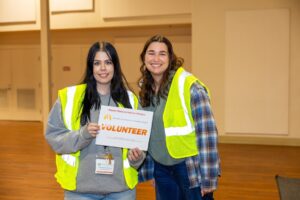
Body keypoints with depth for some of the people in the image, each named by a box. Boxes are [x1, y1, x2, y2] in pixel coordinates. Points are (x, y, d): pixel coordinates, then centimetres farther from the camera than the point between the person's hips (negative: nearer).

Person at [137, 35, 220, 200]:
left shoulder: (190, 87, -16)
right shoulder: (145, 90, 3)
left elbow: (207, 132, -17)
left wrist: (208, 178, -17)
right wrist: (142, 169, 10)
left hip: (190, 168, -6)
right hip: (161, 169, 6)